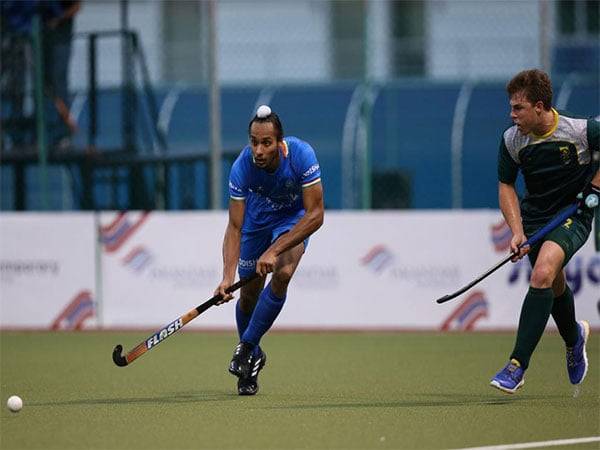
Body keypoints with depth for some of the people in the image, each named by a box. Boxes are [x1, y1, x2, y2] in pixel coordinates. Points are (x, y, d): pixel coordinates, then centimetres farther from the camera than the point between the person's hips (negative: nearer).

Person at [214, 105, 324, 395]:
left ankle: (246, 347, -13)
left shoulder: (301, 155, -35)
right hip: (257, 217, 2)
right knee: (249, 293, 4)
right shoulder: (242, 167, -31)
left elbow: (315, 214, -31)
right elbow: (235, 227, -26)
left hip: (295, 217, -2)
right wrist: (228, 276, -39)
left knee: (282, 273, -28)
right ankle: (253, 359, 31)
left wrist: (274, 251, -37)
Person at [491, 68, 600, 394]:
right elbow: (506, 185, 2)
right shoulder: (511, 140, -10)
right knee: (554, 285, 17)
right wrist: (517, 231, -10)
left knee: (542, 274, -26)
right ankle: (574, 336, 53)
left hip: (573, 214, -5)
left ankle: (517, 365, -27)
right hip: (535, 217, 5)